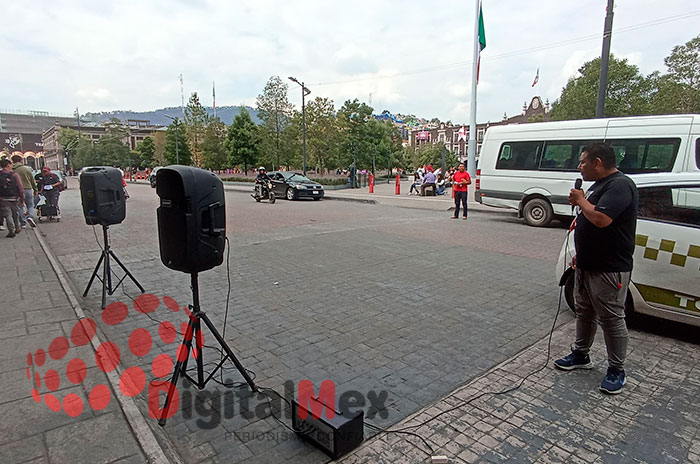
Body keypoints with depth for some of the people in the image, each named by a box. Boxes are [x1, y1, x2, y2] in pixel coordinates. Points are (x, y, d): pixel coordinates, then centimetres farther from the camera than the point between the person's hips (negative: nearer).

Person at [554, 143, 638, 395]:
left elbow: (601, 219, -32)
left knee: (611, 319, 2)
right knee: (584, 312, 19)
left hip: (609, 269, -10)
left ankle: (616, 370, 16)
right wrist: (580, 254, 21)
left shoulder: (620, 185, -18)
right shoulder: (598, 185, 14)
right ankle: (580, 355, 34)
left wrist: (580, 200, -14)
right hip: (587, 265, 10)